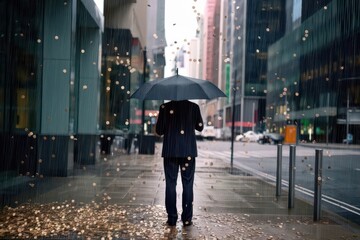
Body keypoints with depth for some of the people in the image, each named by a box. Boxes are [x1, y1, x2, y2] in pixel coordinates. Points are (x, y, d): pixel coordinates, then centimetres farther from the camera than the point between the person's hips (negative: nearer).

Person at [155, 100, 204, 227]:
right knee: (187, 185, 6)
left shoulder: (165, 107, -3)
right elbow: (200, 127, 7)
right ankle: (187, 218, 6)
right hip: (188, 151, 0)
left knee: (170, 184, 6)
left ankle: (172, 218, 6)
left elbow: (159, 130, -2)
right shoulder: (193, 107, -1)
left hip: (170, 151, 0)